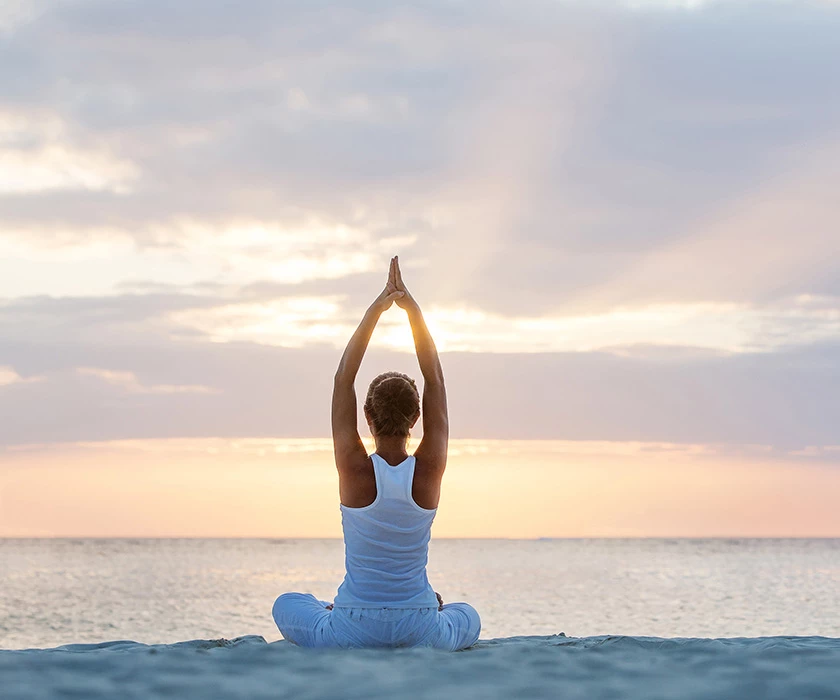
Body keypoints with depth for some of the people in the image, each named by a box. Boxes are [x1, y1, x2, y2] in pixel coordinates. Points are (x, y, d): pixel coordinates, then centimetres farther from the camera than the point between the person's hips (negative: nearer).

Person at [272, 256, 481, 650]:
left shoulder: (355, 469, -14)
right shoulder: (429, 470, -10)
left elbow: (344, 378, -8)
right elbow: (434, 377, -4)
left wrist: (376, 310, -7)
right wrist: (411, 307, -5)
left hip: (352, 632, -1)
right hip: (421, 633, 1)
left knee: (287, 605, 32)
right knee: (468, 617, 37)